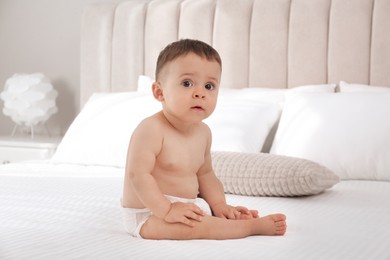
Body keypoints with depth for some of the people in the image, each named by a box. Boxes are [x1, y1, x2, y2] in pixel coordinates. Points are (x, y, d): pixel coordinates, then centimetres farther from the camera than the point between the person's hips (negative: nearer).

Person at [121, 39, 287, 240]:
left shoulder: (203, 132, 5)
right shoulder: (151, 129, -23)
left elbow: (205, 174, 15)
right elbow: (138, 174, -28)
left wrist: (218, 204, 2)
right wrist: (166, 209, -30)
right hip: (148, 214, -9)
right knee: (196, 225, -28)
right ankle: (253, 226, -19)